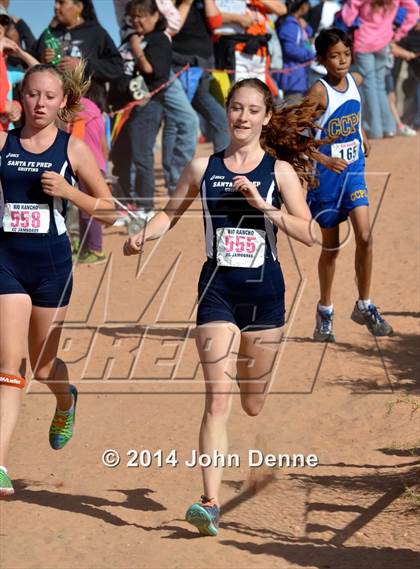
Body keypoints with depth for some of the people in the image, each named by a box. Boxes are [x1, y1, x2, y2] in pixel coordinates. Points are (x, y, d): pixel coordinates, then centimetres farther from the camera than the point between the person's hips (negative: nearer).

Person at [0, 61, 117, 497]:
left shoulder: (73, 149, -1)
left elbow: (109, 211, 2)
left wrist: (68, 191, -13)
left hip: (52, 262, 0)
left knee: (42, 365, 13)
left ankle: (66, 400, 50)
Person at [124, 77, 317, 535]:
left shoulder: (280, 170, -1)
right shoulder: (203, 167, 4)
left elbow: (307, 233, -7)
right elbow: (170, 213, 16)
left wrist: (263, 204, -18)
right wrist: (142, 236, -3)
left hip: (264, 290, 0)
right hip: (217, 289, 0)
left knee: (253, 403, 13)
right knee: (218, 397, -13)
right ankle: (210, 503, -16)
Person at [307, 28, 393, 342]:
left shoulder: (356, 81, 1)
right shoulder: (319, 92, -17)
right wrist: (325, 160, -29)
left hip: (354, 171, 4)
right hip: (327, 174, -4)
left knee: (365, 236, -10)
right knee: (331, 246, 6)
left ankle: (364, 306, 3)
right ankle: (325, 311, 23)